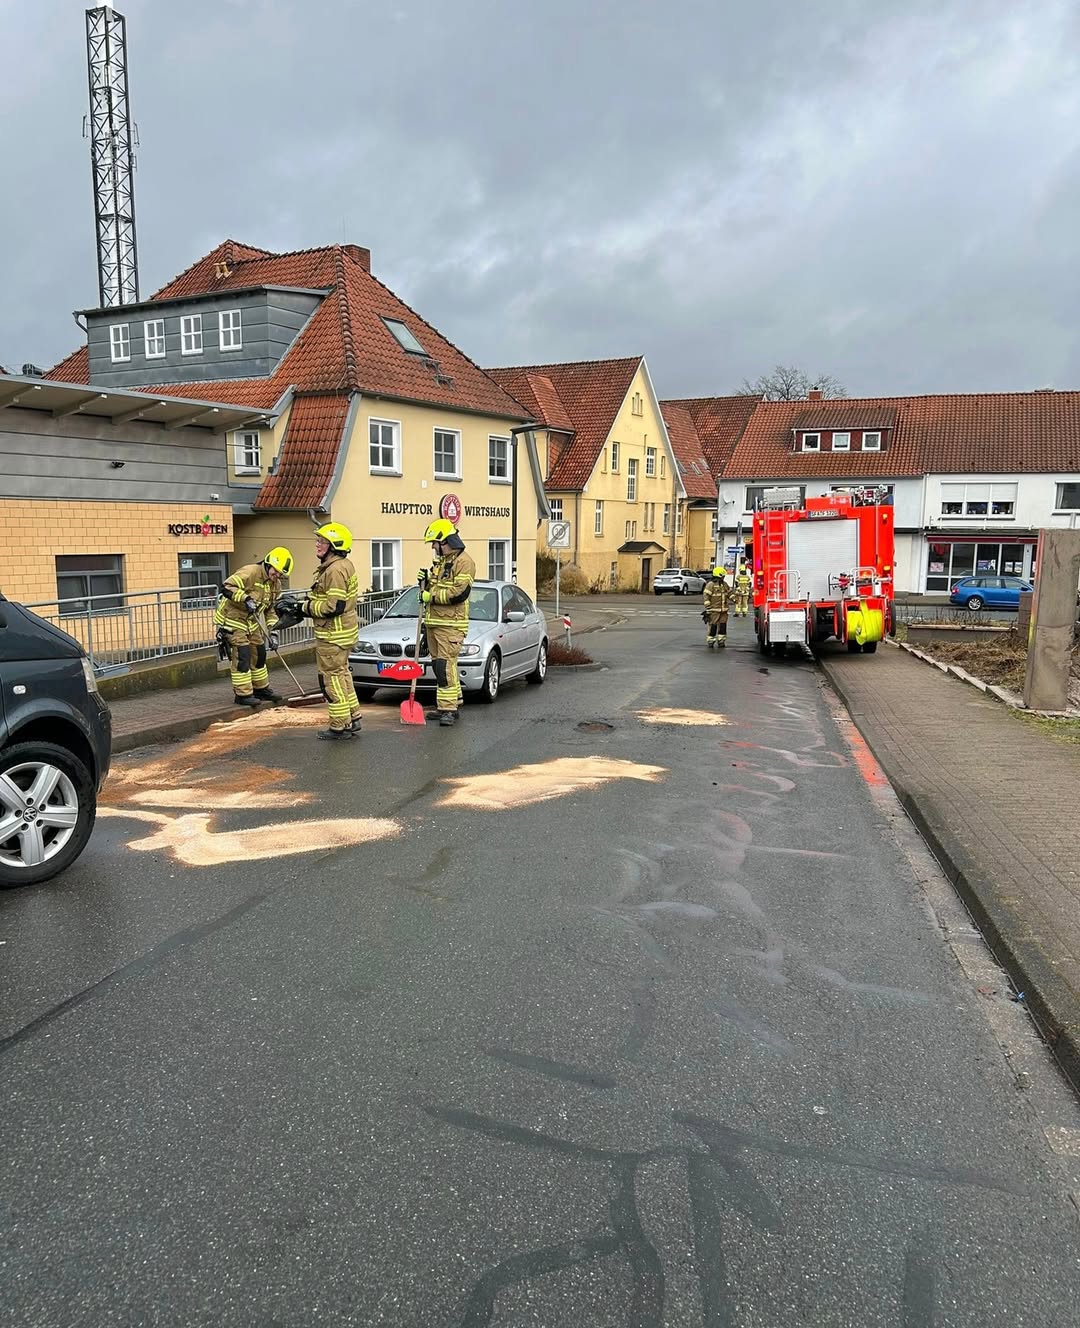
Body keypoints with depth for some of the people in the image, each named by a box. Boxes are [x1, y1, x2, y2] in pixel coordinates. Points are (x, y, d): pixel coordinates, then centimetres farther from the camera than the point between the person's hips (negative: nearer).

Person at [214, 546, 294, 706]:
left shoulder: (275, 584, 5)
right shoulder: (250, 572, -21)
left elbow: (271, 610, 10)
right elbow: (227, 587, -29)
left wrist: (272, 632, 1)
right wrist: (246, 599, -38)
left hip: (252, 621, 9)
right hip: (233, 619, -8)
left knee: (259, 654, 13)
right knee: (242, 656, -10)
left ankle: (261, 689, 28)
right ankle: (243, 694, -2)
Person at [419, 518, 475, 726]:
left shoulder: (463, 561, -9)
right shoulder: (439, 562, 21)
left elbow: (460, 592, -19)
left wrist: (432, 596, -13)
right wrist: (425, 582, 6)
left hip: (451, 624, -9)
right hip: (433, 622, 9)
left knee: (446, 666, -14)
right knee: (439, 665, 12)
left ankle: (448, 709, -12)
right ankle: (454, 703, 22)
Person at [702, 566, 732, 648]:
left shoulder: (724, 584, 13)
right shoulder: (711, 585, -9)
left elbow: (729, 593, 24)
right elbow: (706, 597, -12)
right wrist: (708, 609, -15)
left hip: (723, 610, 7)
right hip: (714, 610, -7)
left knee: (723, 626, 6)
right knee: (713, 626, -4)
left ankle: (721, 641, 14)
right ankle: (710, 641, 6)